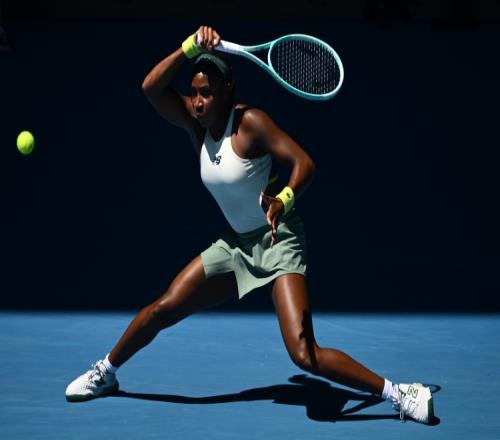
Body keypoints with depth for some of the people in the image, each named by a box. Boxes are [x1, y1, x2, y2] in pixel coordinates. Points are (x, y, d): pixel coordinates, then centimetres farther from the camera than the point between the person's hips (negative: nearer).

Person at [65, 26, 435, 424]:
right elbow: (151, 88, -14)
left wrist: (283, 201, -43)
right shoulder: (196, 122, -1)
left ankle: (400, 394, -14)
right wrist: (191, 47, -25)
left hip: (278, 242, -7)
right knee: (163, 309, 3)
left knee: (305, 355, -21)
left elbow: (304, 164, -24)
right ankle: (105, 373, 26)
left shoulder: (250, 122, -18)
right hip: (236, 244, 7)